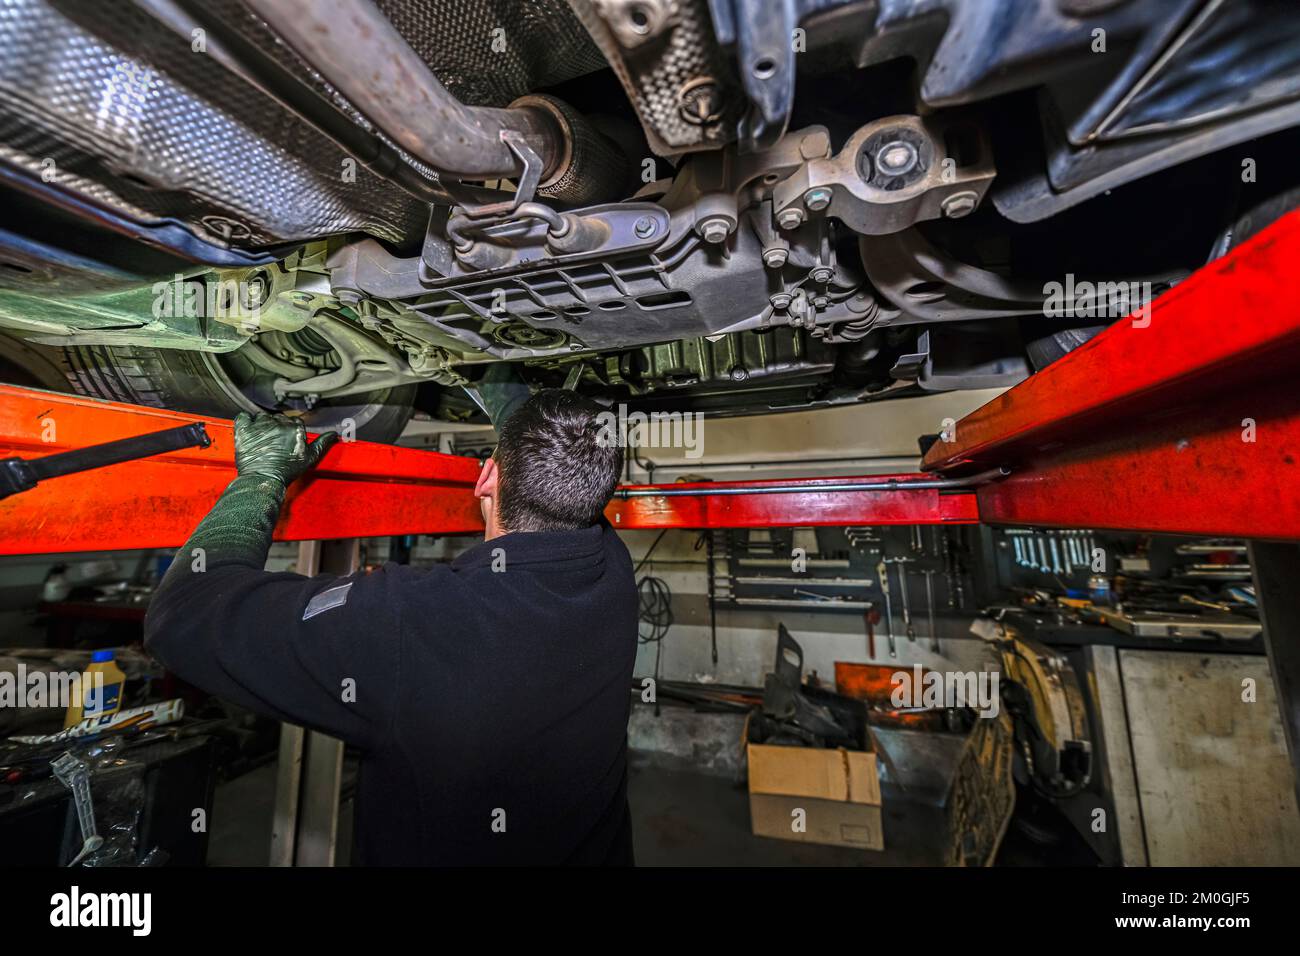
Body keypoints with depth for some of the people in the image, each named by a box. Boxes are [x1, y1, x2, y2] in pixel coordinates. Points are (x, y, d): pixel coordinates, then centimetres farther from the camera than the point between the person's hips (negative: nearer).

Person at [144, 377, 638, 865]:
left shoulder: (410, 621, -37)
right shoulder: (613, 574, -21)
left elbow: (186, 614, -23)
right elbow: (570, 479, -1)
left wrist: (262, 473, -10)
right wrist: (507, 398, 12)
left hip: (428, 850, -4)